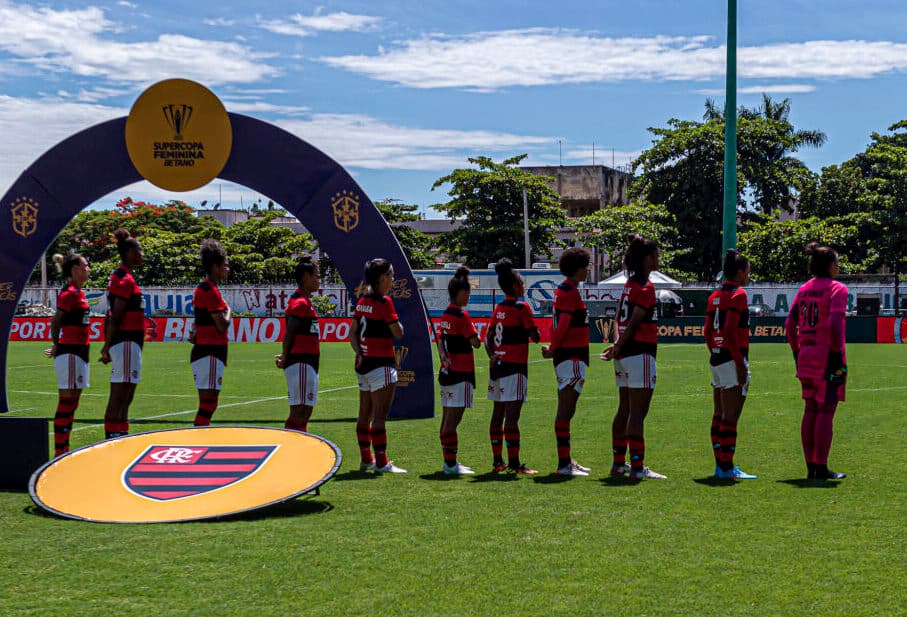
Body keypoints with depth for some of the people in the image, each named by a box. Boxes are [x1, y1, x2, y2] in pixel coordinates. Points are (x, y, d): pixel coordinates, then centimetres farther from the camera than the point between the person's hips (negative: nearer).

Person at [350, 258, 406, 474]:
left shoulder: (362, 301, 10)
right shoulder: (384, 302, -14)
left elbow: (353, 332, 11)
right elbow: (399, 332, -13)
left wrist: (359, 352, -1)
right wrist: (395, 319, 6)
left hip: (363, 364, 9)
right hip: (381, 364, -9)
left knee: (365, 415, 14)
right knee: (380, 416, -6)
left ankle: (366, 459, 23)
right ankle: (381, 463, -4)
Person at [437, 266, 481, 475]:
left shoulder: (445, 314, 12)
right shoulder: (461, 315, -14)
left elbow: (440, 341, 13)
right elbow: (475, 342, -15)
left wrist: (444, 358, 1)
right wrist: (477, 336, 5)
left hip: (447, 371, 9)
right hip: (460, 373, -9)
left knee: (447, 418, 11)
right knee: (453, 419, -8)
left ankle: (449, 461, 17)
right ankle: (451, 464, -8)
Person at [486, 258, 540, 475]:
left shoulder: (498, 308, 12)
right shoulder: (521, 307, -10)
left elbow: (488, 338, 11)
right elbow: (535, 337, -10)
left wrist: (492, 355, 2)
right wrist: (532, 331, 10)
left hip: (497, 365, 8)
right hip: (514, 366, -8)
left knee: (498, 414, 11)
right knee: (512, 415, -9)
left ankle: (497, 461, 16)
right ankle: (514, 464, -9)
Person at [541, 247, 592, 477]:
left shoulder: (563, 290, 17)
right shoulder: (570, 292, -14)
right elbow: (562, 326, -18)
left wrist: (553, 348, 11)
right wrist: (553, 350, -8)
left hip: (566, 356, 10)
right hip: (572, 356, -10)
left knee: (565, 410, 14)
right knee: (566, 411, -10)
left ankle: (566, 460, 20)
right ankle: (564, 464, -10)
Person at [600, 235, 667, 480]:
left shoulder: (630, 284, 15)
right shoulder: (645, 287, -12)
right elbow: (634, 323, -16)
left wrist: (618, 347, 10)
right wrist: (618, 348, -7)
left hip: (625, 355, 9)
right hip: (640, 353, -9)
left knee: (624, 410, 14)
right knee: (638, 412, -7)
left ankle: (618, 462, 20)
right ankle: (637, 466, -7)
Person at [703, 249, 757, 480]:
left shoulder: (715, 295, 13)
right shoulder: (738, 294, -11)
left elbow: (707, 331, 14)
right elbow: (730, 330, -19)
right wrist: (741, 364, -18)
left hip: (716, 360, 9)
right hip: (732, 361, -9)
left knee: (719, 416, 13)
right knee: (730, 417, -5)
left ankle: (720, 465, 18)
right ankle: (726, 468, -4)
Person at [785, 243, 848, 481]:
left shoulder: (804, 289, 12)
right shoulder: (837, 289, -7)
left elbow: (789, 324, 8)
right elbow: (834, 324, -19)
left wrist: (797, 354, 14)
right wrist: (838, 354, -15)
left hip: (806, 357, 7)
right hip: (828, 356, -7)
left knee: (810, 410, 11)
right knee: (826, 410, -3)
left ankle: (811, 467, 15)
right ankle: (821, 468, -2)